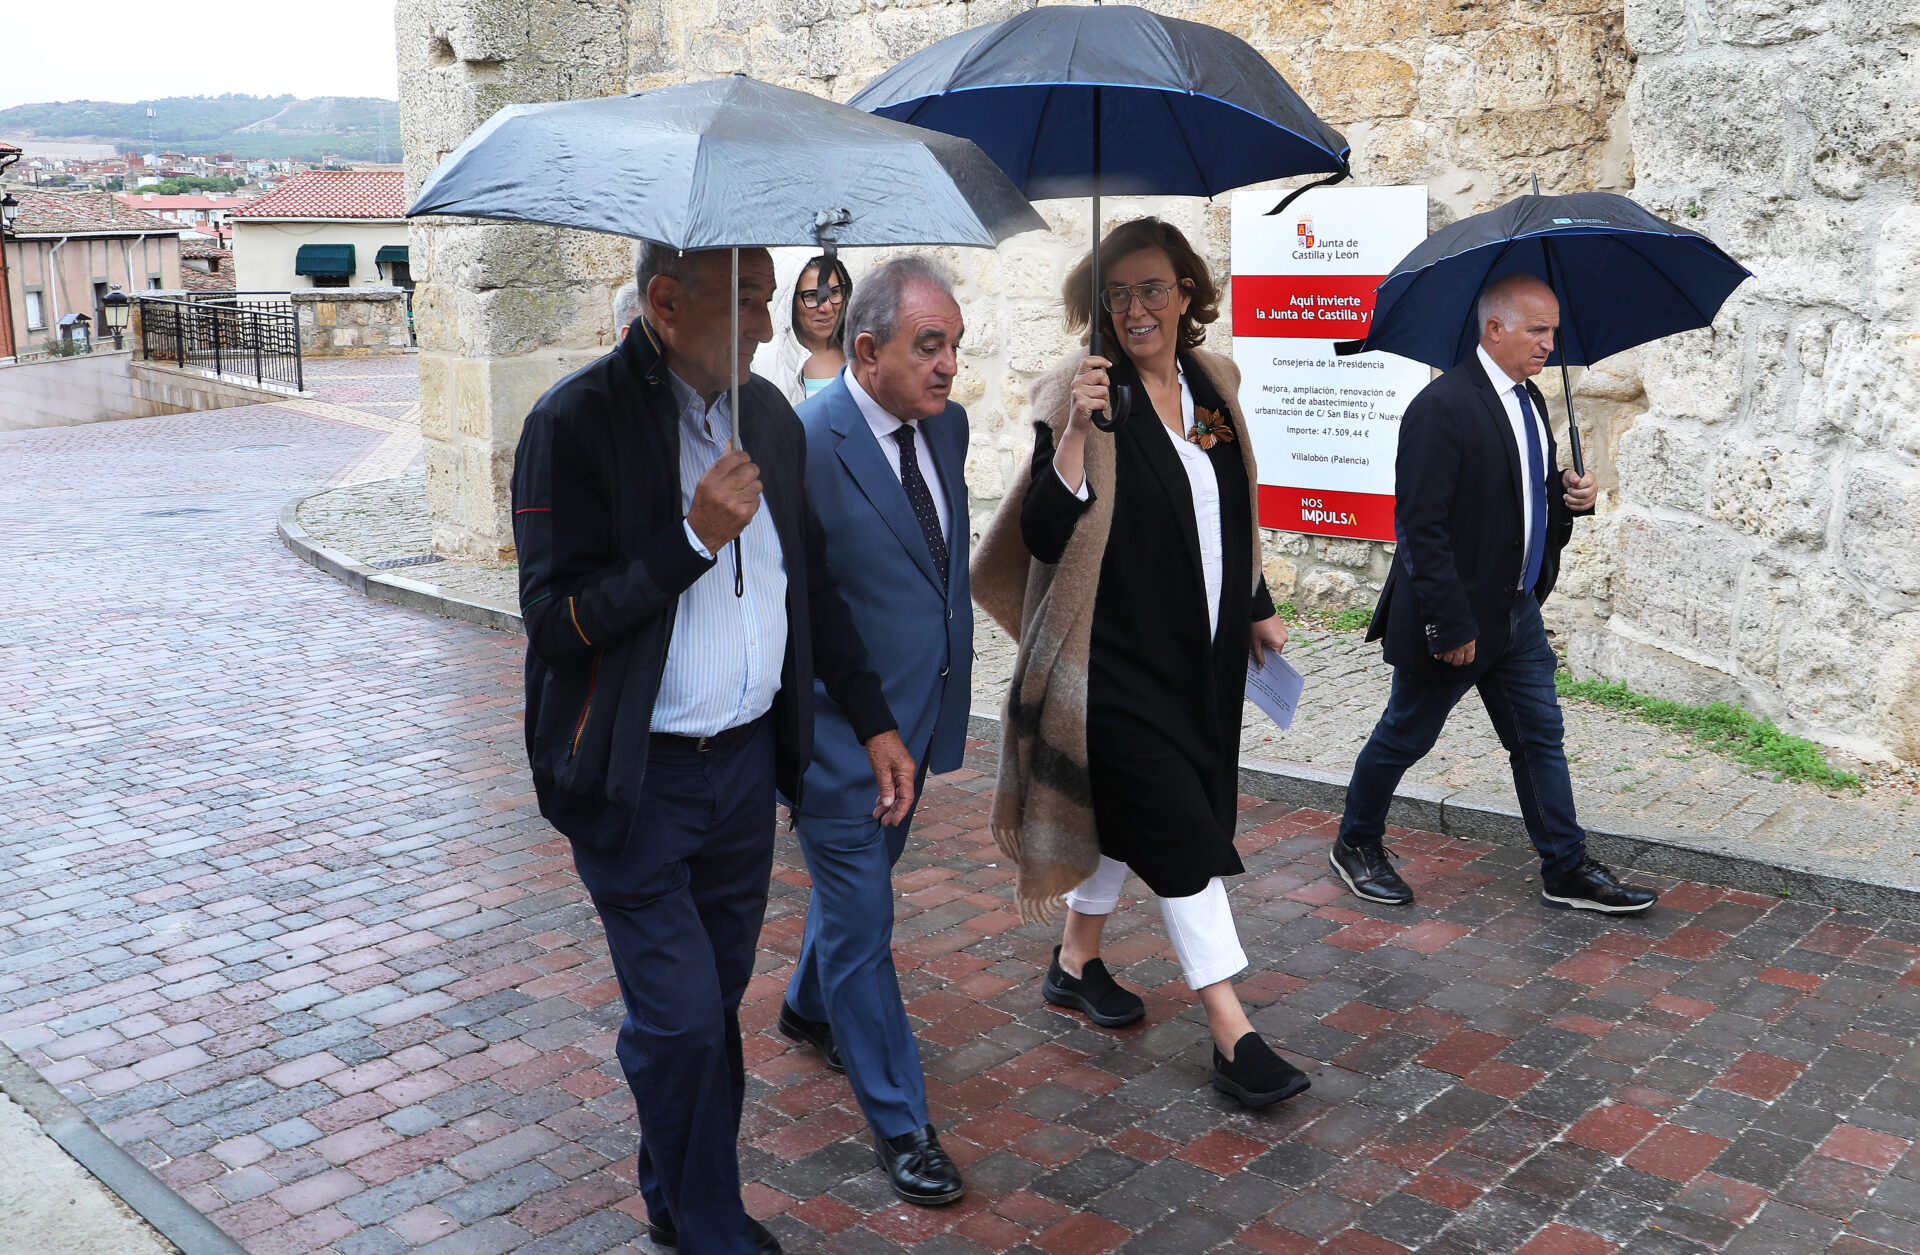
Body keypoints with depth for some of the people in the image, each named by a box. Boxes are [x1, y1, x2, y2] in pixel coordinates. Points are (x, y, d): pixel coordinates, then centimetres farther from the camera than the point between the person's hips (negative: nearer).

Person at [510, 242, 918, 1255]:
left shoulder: (770, 417, 5)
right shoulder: (577, 422, -15)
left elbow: (814, 584, 15)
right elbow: (555, 619, -19)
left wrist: (873, 721, 12)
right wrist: (695, 538, -25)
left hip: (746, 759, 6)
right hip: (634, 780, -6)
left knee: (719, 995, 17)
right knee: (680, 1015, -3)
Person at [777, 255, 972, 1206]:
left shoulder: (945, 425, 2)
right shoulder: (803, 447, -23)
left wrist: (952, 683, 16)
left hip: (915, 717, 8)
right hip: (839, 727, -8)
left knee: (860, 874, 27)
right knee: (861, 922, 3)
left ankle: (808, 1009, 53)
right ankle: (900, 1124, 17)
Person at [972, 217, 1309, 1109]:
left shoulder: (1211, 384, 8)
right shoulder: (1082, 397, -11)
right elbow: (1043, 535, -19)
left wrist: (1257, 610, 21)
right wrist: (1076, 430, -29)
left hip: (1201, 654, 7)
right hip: (1119, 658, -7)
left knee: (1128, 817, 19)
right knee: (1181, 830, -7)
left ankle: (1076, 962, 39)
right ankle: (1232, 1036, 0)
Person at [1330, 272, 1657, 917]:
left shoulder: (1527, 398, 8)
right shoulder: (1442, 407, -20)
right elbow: (1420, 525, -23)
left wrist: (1570, 493, -1)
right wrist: (1451, 625, -23)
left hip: (1518, 609, 8)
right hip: (1457, 615, -8)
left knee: (1540, 736, 11)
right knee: (1404, 737, 8)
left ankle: (1567, 870, 21)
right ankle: (1356, 844, 27)